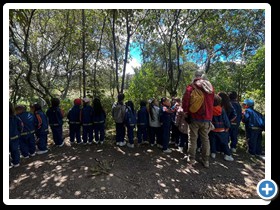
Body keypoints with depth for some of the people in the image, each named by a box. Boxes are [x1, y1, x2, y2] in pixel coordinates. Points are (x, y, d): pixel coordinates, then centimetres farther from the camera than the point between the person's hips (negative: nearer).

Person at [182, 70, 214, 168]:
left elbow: (185, 99, -14)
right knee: (205, 139, 13)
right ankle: (206, 160, 22)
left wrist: (186, 112, -3)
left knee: (193, 138, 7)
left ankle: (192, 159, 16)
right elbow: (212, 102, 11)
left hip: (195, 117, -3)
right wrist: (209, 115, 15)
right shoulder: (210, 87, 8)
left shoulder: (192, 86, -5)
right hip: (207, 118, 4)